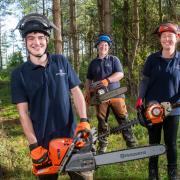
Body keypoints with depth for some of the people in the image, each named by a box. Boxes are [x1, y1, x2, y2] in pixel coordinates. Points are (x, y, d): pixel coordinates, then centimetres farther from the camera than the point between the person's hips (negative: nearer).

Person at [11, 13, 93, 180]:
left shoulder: (61, 62, 0)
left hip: (71, 136, 2)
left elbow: (76, 92, 5)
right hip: (42, 142, -1)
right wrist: (34, 146, -12)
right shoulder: (19, 74, -5)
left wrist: (84, 121, -7)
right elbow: (23, 112, -7)